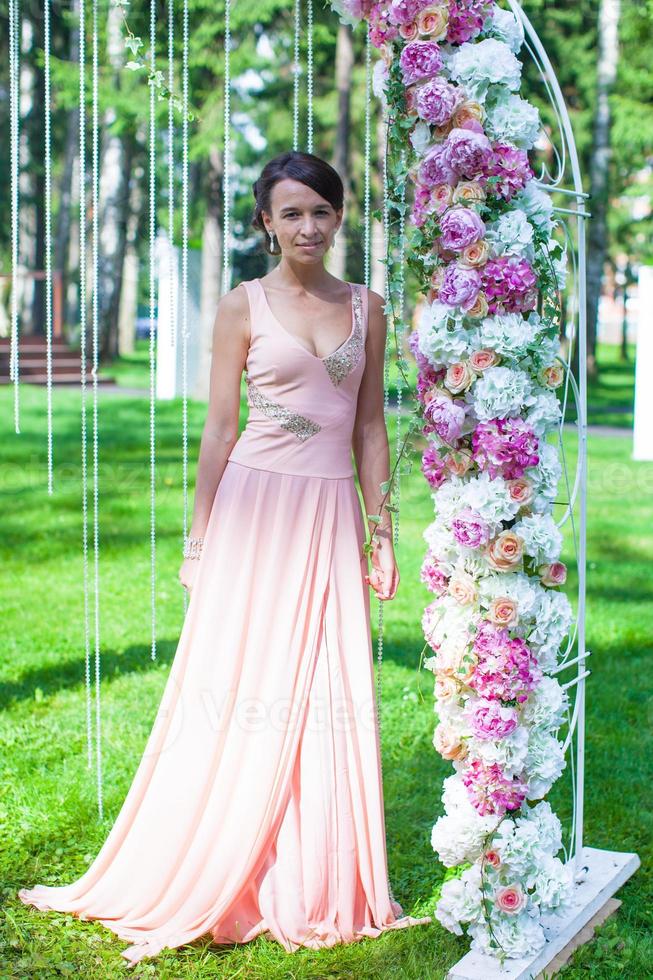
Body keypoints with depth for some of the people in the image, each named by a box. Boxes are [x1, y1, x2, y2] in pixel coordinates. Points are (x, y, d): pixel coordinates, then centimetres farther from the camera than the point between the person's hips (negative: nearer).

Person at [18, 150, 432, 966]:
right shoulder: (243, 306, 1)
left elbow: (370, 425, 12)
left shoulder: (366, 307, 10)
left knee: (330, 696, 5)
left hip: (333, 511, 3)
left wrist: (382, 528, 7)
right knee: (242, 688, 0)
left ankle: (319, 884, 18)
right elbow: (220, 426, 0)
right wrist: (198, 539, -3)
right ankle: (207, 881, 14)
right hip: (257, 506, -3)